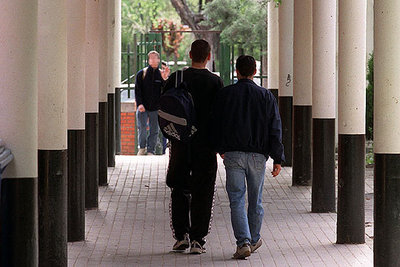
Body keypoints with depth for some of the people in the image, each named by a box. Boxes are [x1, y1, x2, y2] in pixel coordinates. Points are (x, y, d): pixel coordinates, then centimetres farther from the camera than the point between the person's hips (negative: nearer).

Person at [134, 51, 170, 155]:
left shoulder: (162, 74, 4)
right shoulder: (141, 73, 3)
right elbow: (137, 90, 1)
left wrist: (165, 79, -24)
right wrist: (139, 104, -12)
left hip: (156, 108, 1)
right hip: (143, 107, -1)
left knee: (154, 130, 4)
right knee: (142, 128, -7)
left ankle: (150, 151, 14)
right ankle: (142, 148, 13)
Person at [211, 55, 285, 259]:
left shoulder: (224, 94, 1)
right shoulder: (266, 96, 2)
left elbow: (216, 125, 6)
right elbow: (275, 130, 0)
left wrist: (220, 149, 23)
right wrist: (277, 159, 2)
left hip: (233, 154, -1)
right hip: (258, 154, 1)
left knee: (237, 200, -2)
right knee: (255, 200, 15)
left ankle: (243, 242, -17)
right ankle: (253, 240, 29)